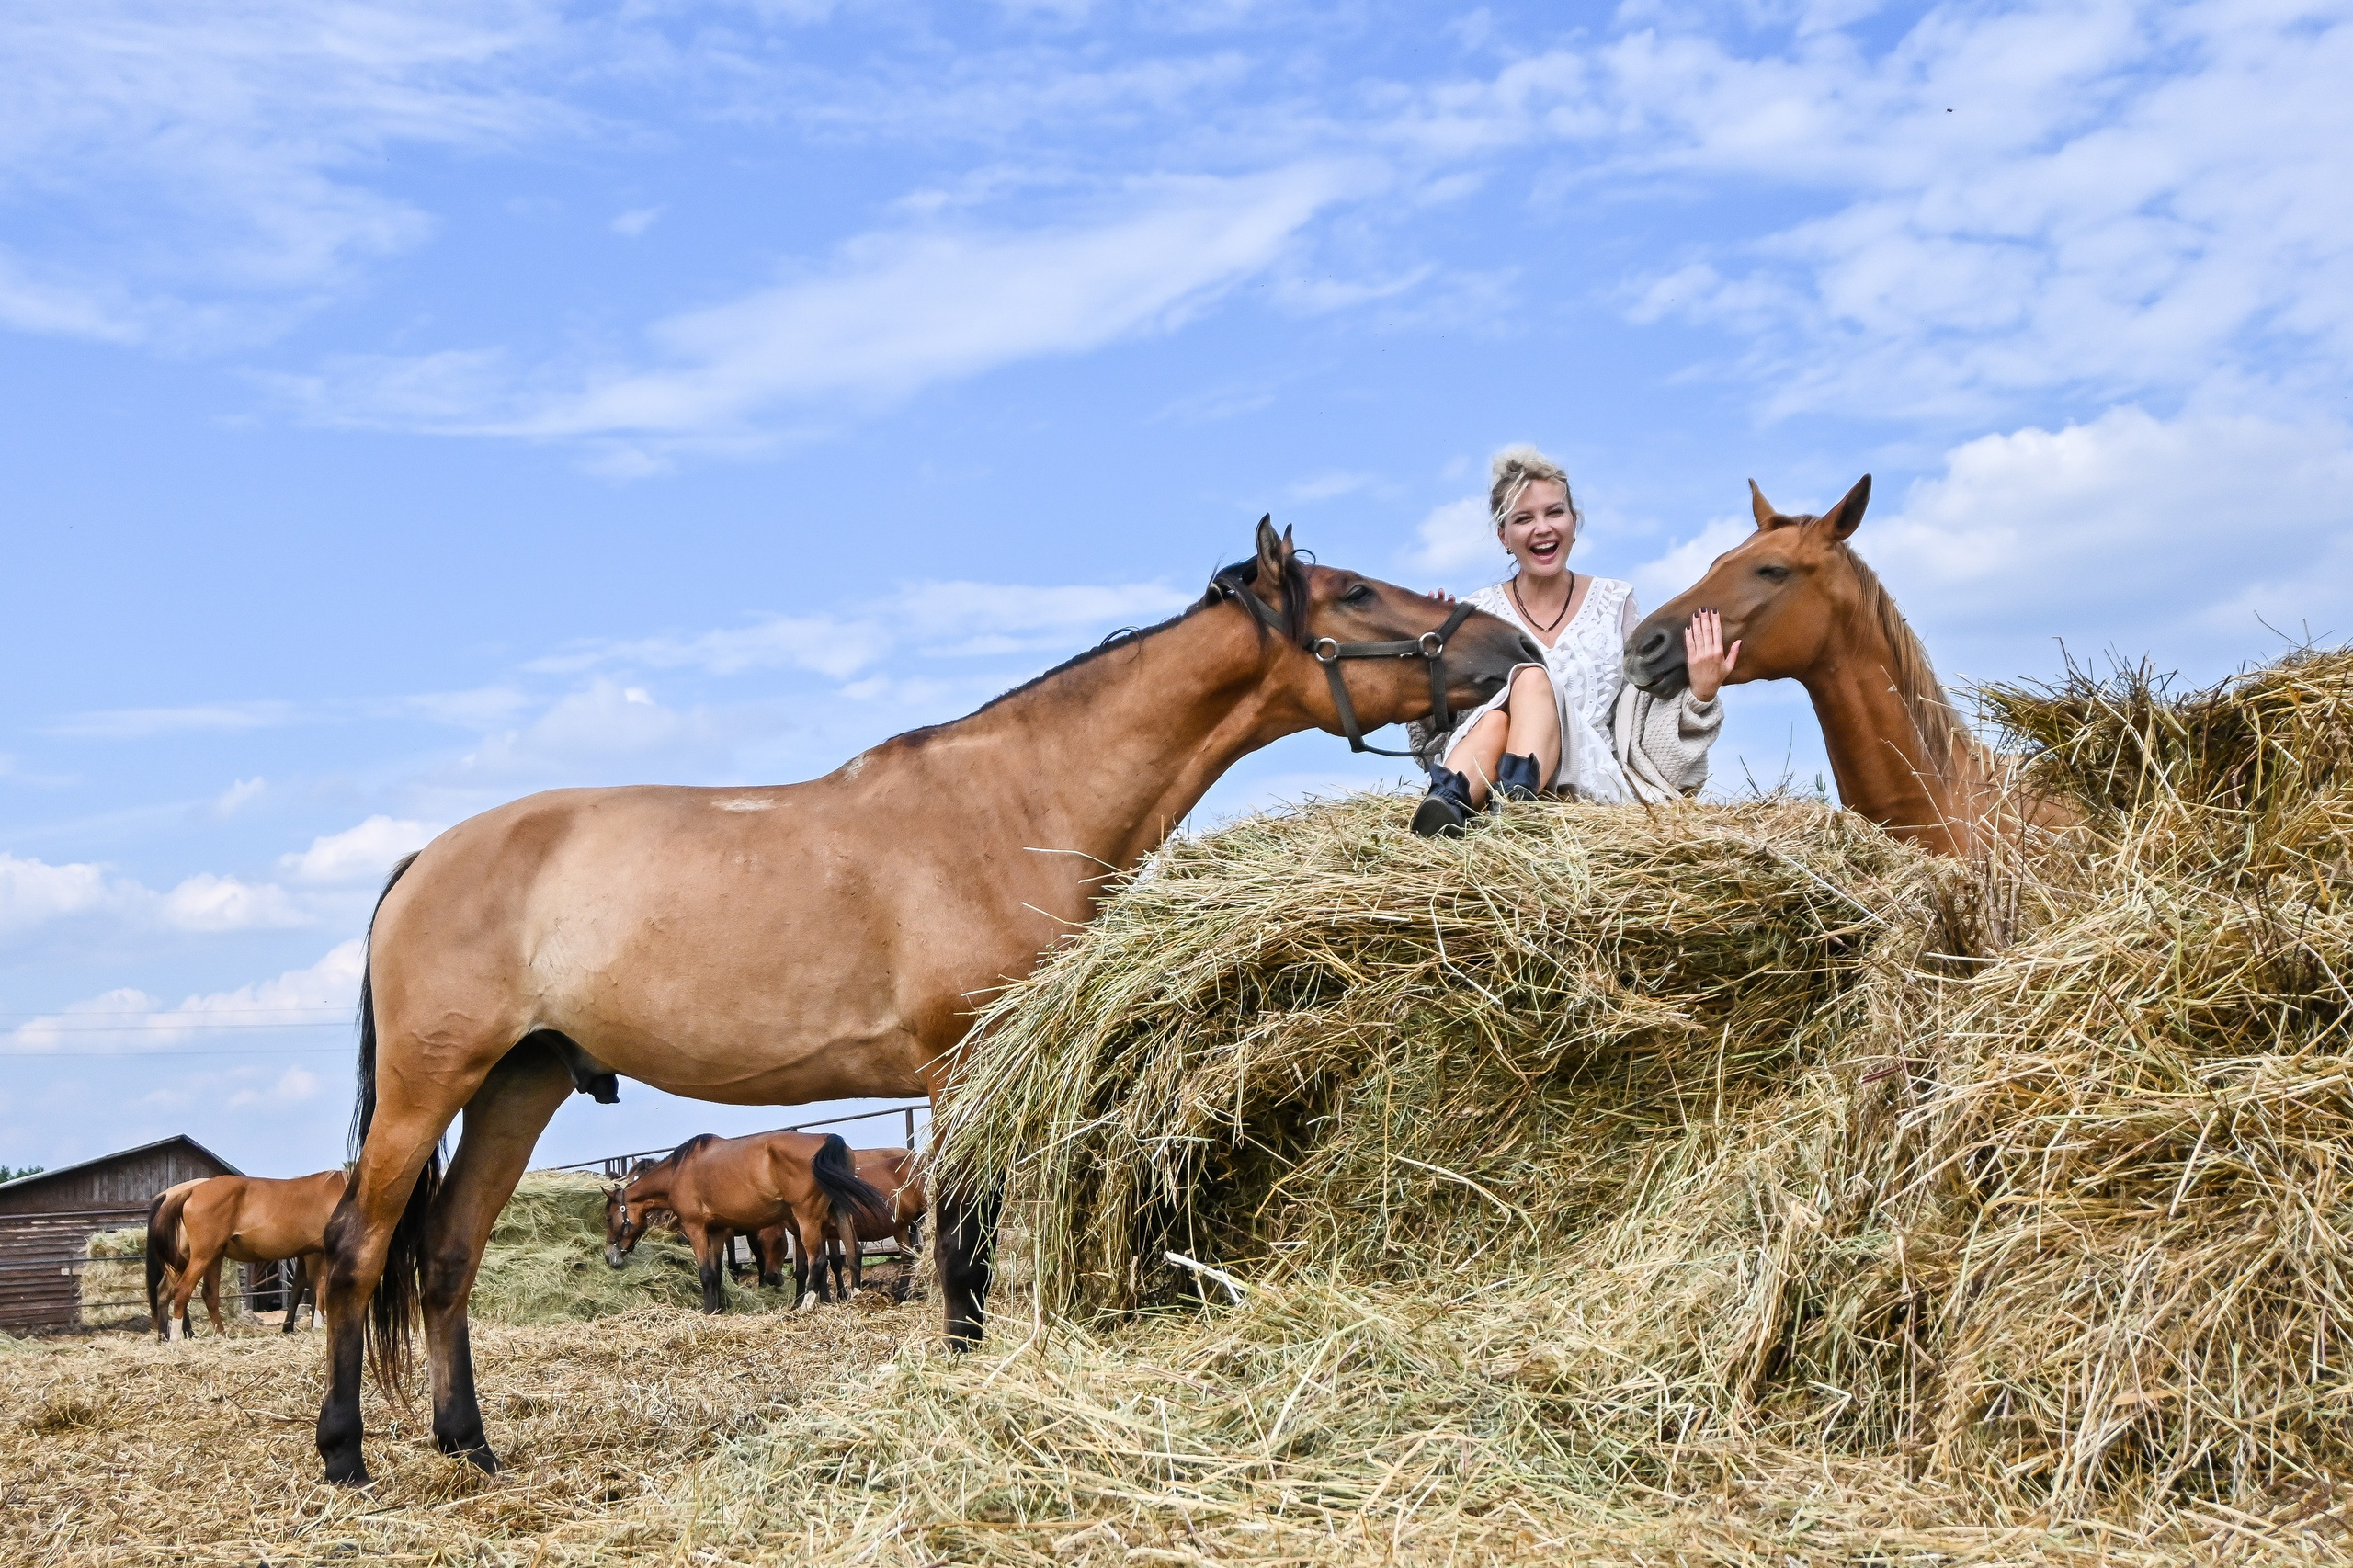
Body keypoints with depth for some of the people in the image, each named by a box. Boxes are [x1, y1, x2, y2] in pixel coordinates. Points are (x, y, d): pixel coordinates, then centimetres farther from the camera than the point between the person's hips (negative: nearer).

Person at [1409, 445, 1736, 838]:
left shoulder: (1614, 602, 15)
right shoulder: (1479, 612, 14)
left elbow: (1648, 708, 14)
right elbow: (1447, 713, 12)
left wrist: (1699, 694, -5)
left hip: (1596, 783, 0)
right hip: (1485, 784, 1)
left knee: (1533, 677, -29)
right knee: (1497, 716, -33)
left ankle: (1515, 798, -58)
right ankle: (1449, 799, -63)